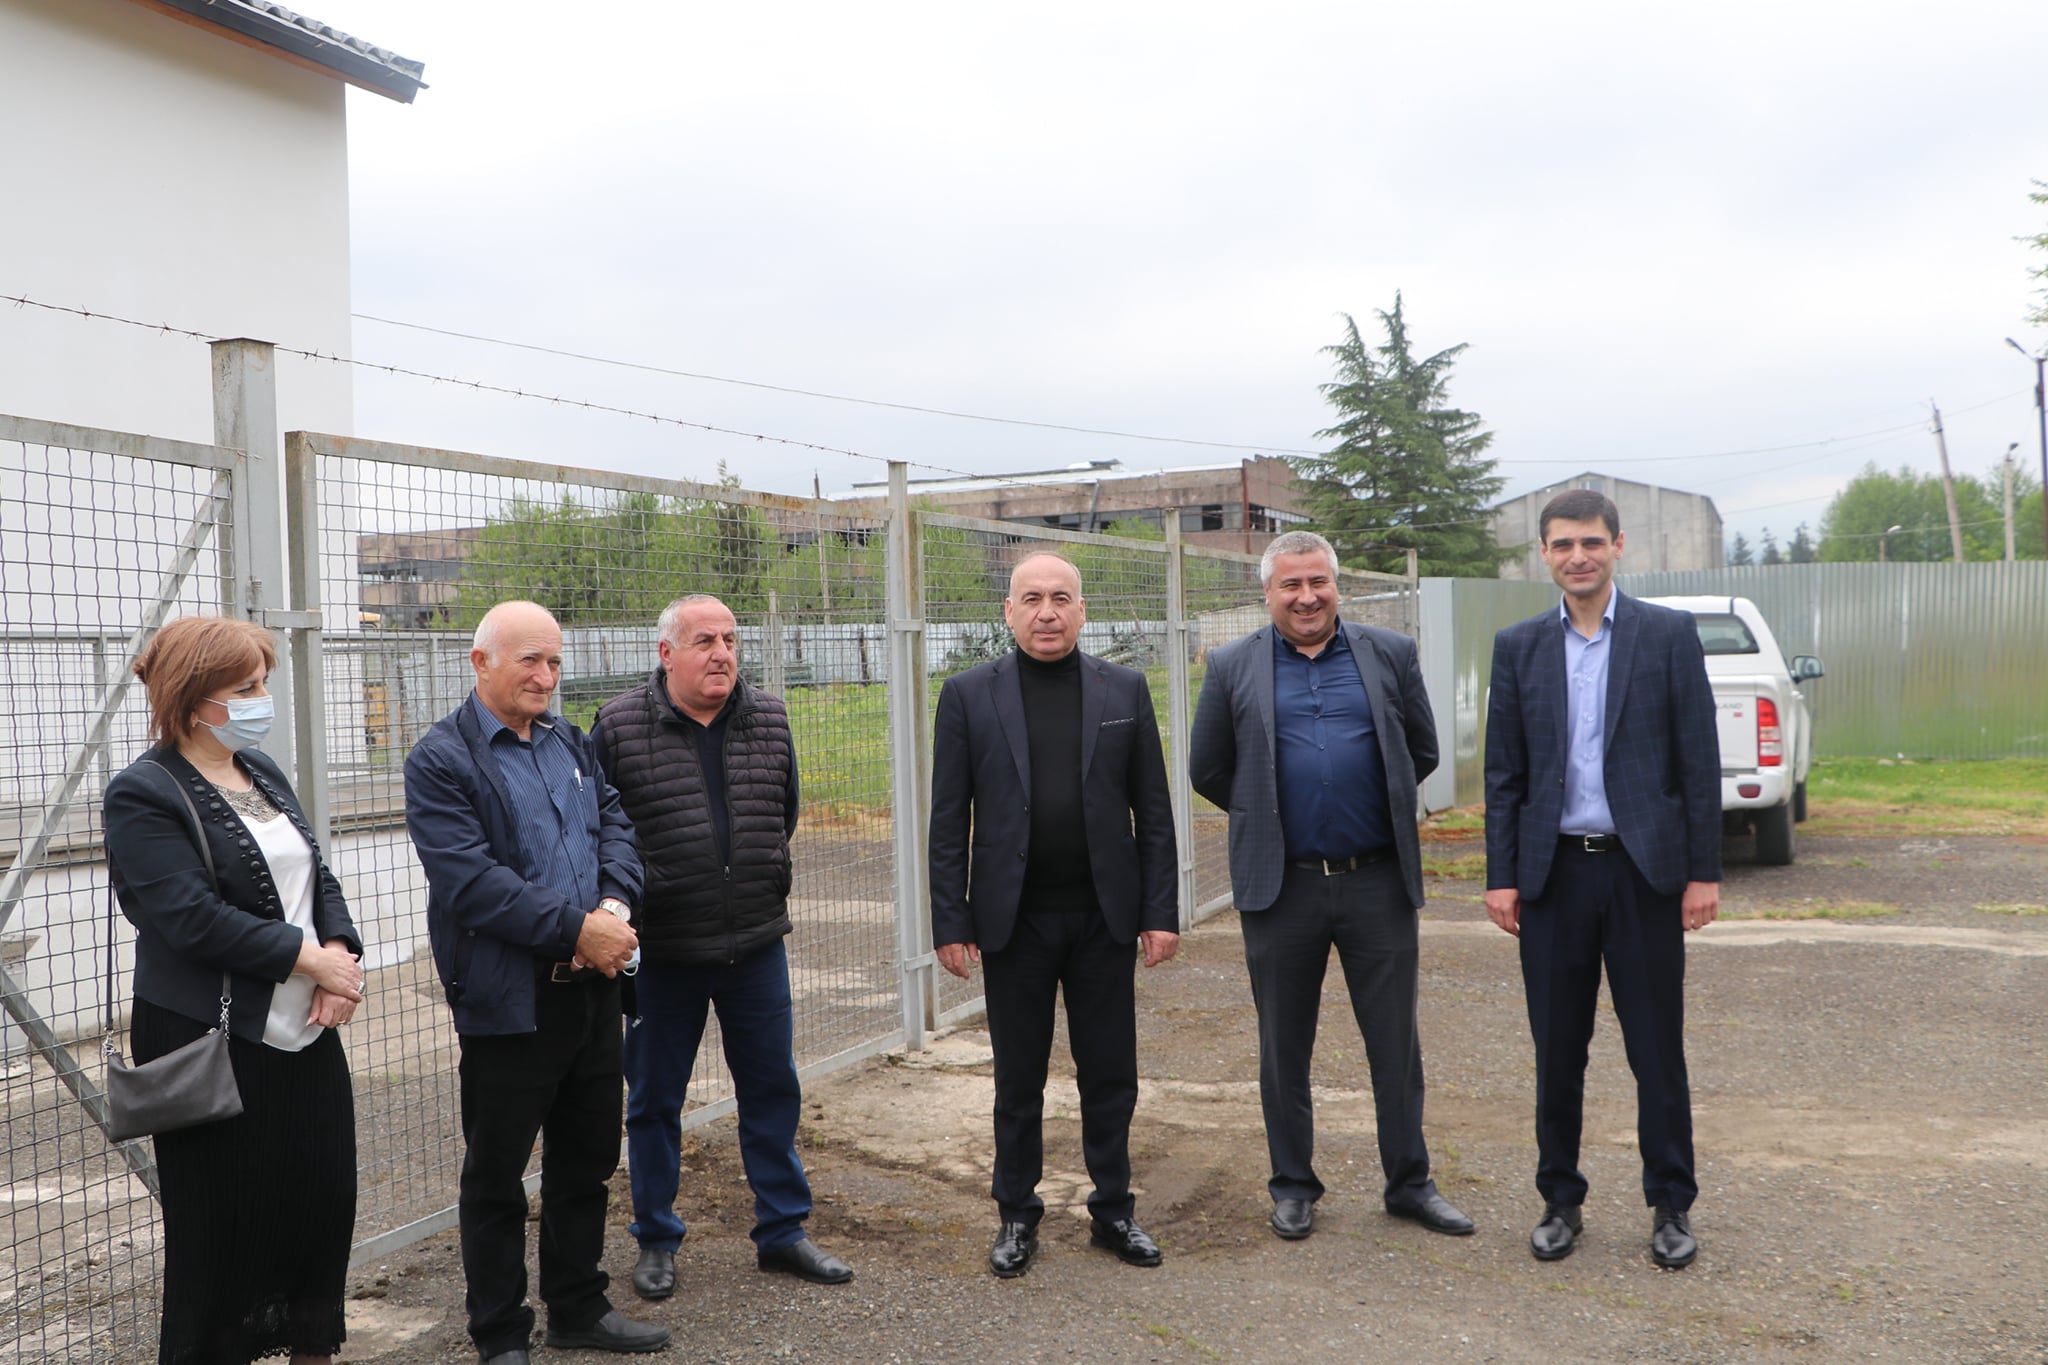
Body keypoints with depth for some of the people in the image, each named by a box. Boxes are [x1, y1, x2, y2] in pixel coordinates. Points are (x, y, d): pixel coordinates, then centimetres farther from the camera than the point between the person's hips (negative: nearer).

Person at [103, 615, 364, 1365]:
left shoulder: (261, 770, 11)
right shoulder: (145, 794, -11)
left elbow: (316, 875, 10)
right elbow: (192, 917, -20)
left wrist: (341, 950, -8)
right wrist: (310, 957, -17)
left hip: (305, 1032, 7)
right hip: (211, 1043, -7)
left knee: (325, 1198, 12)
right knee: (223, 1223, 6)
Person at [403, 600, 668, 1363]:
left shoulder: (571, 744, 12)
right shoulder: (441, 760, -11)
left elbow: (616, 825, 8)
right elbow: (470, 880, -20)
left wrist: (616, 907, -12)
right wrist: (576, 929, -21)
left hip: (591, 987, 7)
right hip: (508, 1001, -6)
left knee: (587, 1160, 18)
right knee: (495, 1176, 8)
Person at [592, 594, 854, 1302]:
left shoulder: (769, 719, 3)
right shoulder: (620, 726, -9)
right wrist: (630, 896, -3)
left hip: (756, 944, 3)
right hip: (661, 951, -3)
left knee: (772, 1089, 12)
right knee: (654, 1099, 11)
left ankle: (781, 1231, 27)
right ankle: (656, 1241, 28)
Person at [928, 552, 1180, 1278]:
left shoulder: (1125, 689, 3)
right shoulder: (969, 694, -1)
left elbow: (1152, 810, 3)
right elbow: (948, 821, -1)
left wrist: (1161, 912, -1)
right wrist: (951, 922, -6)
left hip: (1105, 917, 1)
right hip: (1014, 920, -1)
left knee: (1111, 1076, 10)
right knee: (1018, 1081, 10)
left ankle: (1113, 1211, 26)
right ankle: (1017, 1216, 26)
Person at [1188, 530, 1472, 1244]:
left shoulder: (1391, 654, 5)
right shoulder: (1232, 666, 2)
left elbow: (1422, 753, 12)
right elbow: (1208, 771, 7)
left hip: (1379, 882, 1)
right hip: (1280, 887, 0)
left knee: (1397, 1042, 8)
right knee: (1284, 1050, 10)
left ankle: (1409, 1182, 24)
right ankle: (1293, 1185, 25)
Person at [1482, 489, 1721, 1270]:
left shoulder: (1669, 635, 0)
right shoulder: (1518, 647, 5)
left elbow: (1699, 760, -1)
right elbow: (1503, 773, 6)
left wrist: (1704, 872, -5)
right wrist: (1500, 875, 0)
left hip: (1644, 868, -2)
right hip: (1554, 874, 2)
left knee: (1657, 1049, 6)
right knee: (1557, 1051, 9)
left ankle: (1671, 1206, 22)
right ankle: (1561, 1200, 23)